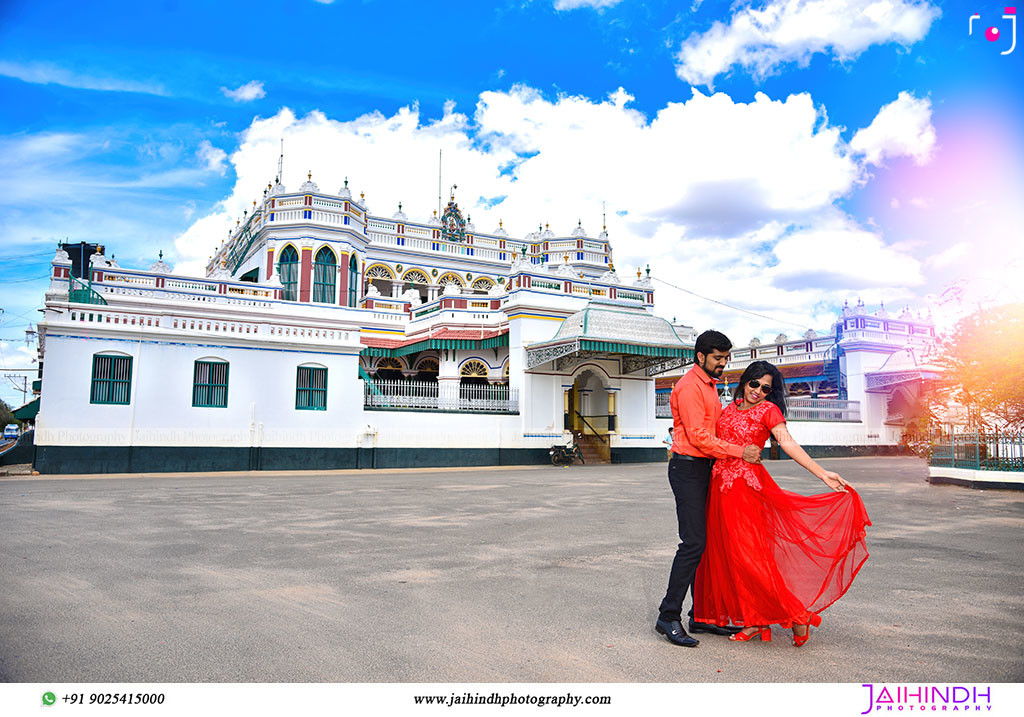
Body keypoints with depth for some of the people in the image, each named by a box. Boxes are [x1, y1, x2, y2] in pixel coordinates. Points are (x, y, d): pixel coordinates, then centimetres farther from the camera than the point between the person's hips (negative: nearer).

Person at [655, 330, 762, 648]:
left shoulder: (708, 386, 19)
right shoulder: (689, 387, -13)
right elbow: (699, 437, -19)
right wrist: (740, 451, -18)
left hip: (705, 469, 10)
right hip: (688, 469, -10)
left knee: (707, 542, 9)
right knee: (693, 543, -13)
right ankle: (668, 616, -6)